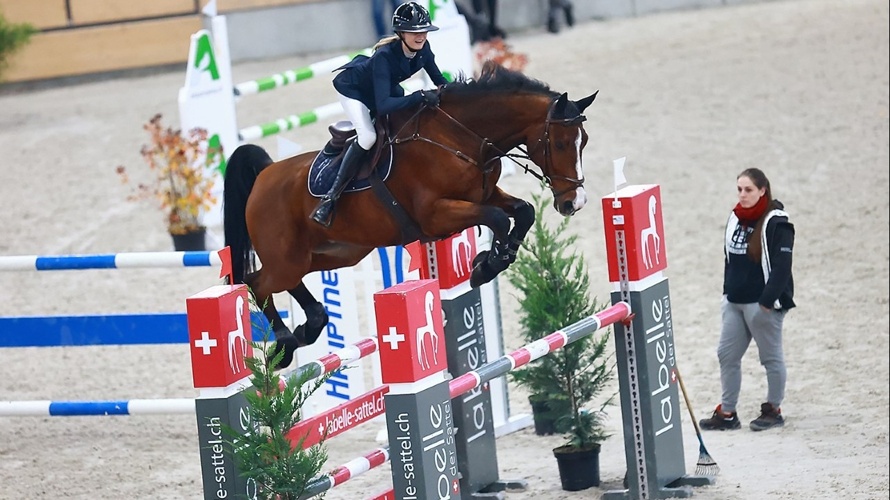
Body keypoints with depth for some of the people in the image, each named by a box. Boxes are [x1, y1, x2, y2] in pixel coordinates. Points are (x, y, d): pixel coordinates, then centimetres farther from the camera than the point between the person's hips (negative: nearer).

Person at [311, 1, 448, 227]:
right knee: (368, 136, -26)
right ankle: (330, 198, -21)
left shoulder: (422, 48, -22)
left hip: (384, 85, 8)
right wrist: (421, 96, -53)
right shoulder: (385, 56, -41)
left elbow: (439, 81, -6)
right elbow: (382, 106, -47)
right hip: (353, 87, -8)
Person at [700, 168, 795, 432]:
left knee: (771, 357, 6)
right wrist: (728, 292, 15)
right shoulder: (736, 218, 8)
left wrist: (767, 301, -20)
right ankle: (727, 413, 15)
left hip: (763, 303, -8)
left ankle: (773, 410, 19)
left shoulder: (776, 223, -15)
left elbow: (781, 266, -18)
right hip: (735, 302, 8)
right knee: (727, 355, 8)